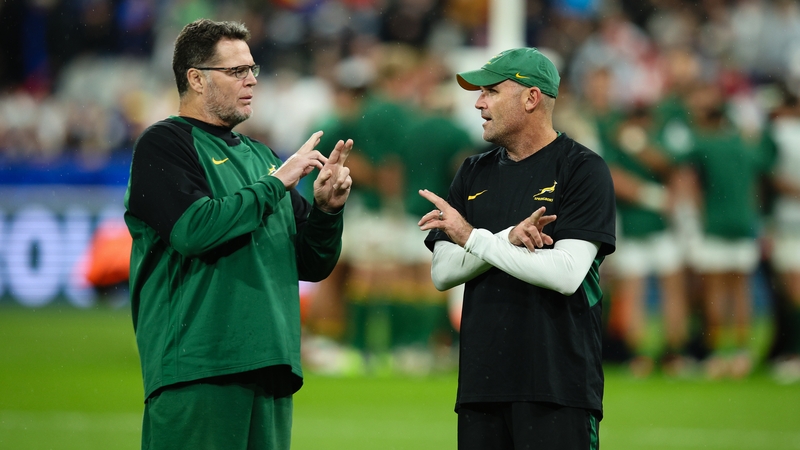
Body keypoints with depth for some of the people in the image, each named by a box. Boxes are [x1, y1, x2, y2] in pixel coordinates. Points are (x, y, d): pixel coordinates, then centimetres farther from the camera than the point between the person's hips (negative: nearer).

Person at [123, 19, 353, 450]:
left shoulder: (258, 155, 21)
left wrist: (326, 209, 1)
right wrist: (276, 183, -9)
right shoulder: (163, 144, 0)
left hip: (271, 370, 7)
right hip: (197, 369, -7)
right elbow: (194, 229, -18)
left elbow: (312, 265, 21)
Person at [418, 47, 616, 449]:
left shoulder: (583, 170, -2)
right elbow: (442, 273, 7)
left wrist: (473, 238, -10)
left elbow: (567, 275, -14)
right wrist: (508, 239, -11)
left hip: (558, 386, -5)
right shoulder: (474, 174, 16)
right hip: (481, 384, 6)